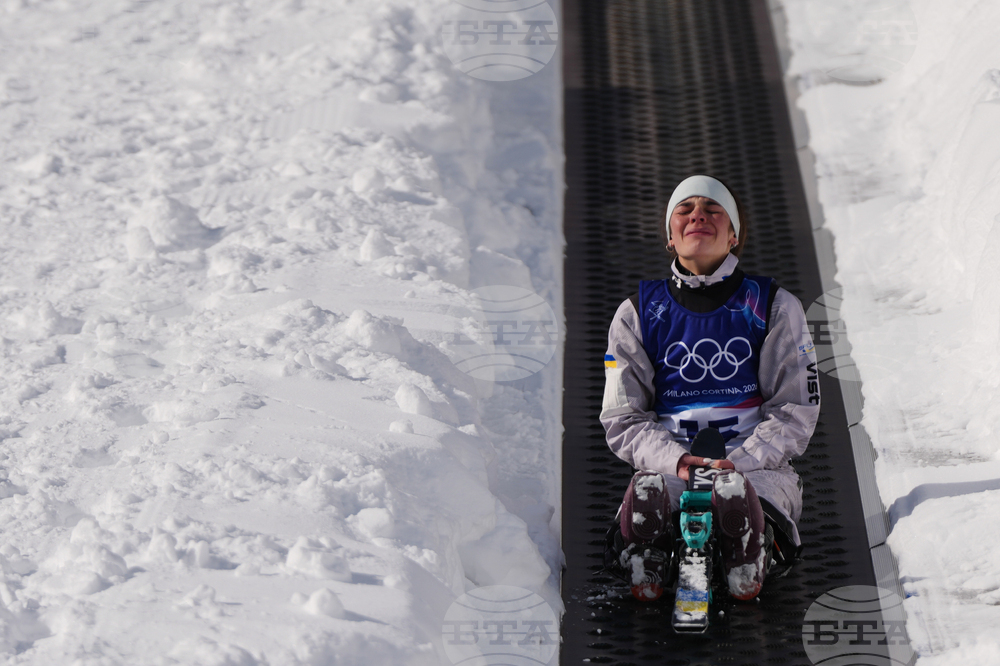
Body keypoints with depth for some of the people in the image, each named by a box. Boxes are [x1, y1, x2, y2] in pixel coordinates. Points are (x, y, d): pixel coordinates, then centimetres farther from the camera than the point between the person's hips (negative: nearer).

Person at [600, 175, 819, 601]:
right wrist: (676, 461, -14)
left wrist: (738, 463, -14)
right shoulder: (638, 314, 11)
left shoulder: (775, 308, 8)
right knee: (646, 491, -38)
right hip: (667, 459, 0)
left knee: (734, 491, -39)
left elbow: (795, 412, 5)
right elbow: (623, 420, 8)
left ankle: (747, 565, -12)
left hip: (755, 464, 0)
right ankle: (643, 569, -12)